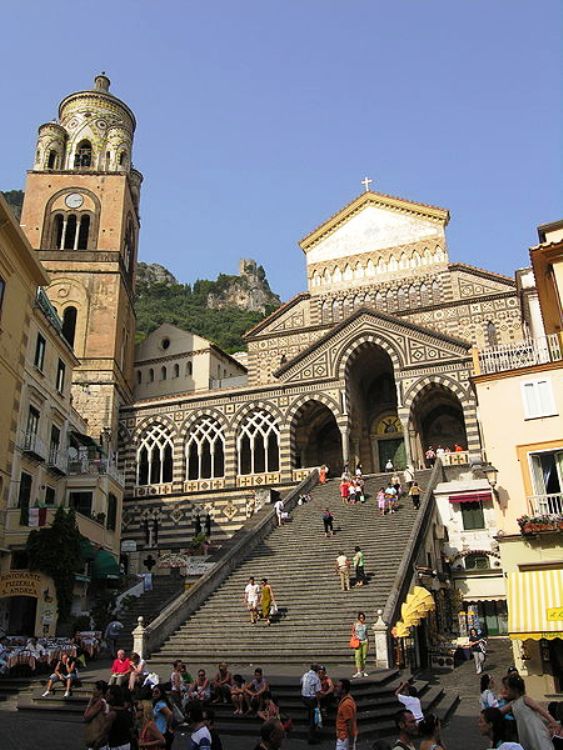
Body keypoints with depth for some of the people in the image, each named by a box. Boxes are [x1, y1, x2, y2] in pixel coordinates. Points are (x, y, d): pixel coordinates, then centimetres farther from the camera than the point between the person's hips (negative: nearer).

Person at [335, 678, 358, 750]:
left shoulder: (346, 704, -26)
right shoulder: (347, 699, 5)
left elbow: (350, 724, -24)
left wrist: (351, 743, -20)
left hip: (346, 737, -9)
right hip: (345, 736, 9)